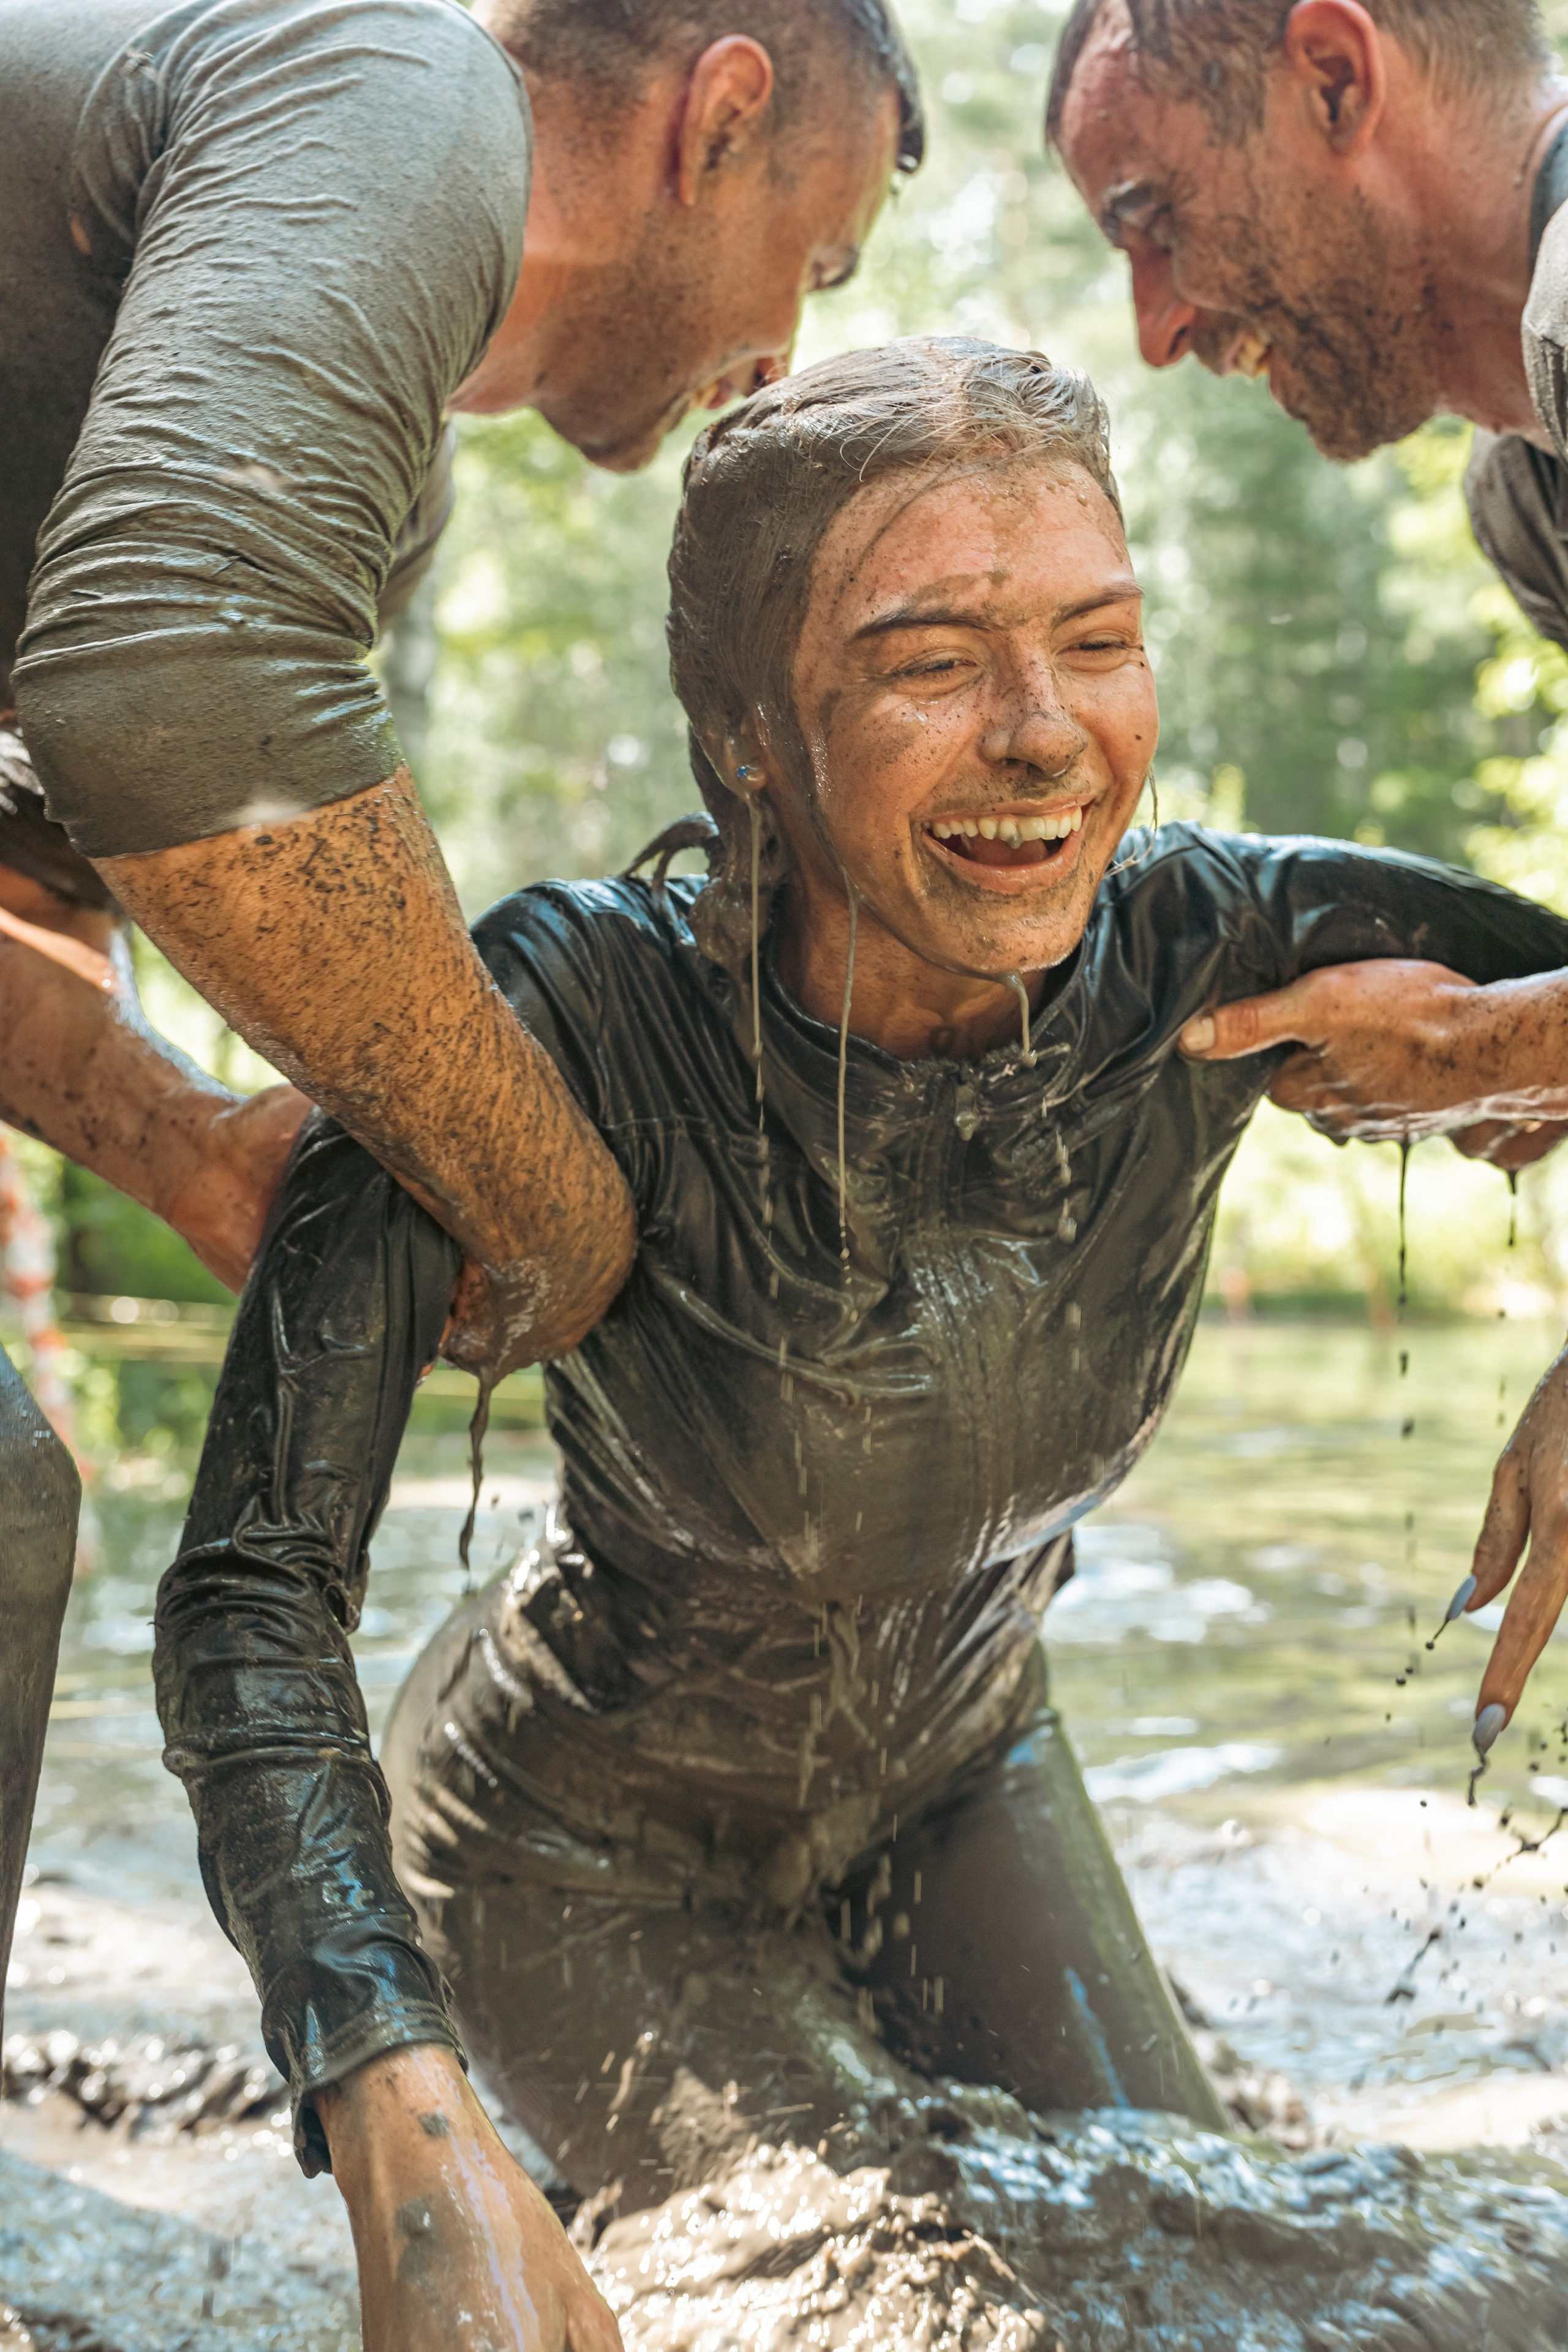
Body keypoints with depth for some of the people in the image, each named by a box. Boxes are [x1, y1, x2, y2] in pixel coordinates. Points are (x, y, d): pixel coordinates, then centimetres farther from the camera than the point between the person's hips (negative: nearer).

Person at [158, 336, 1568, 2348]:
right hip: (585, 1843, -3)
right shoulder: (567, 1018, -35)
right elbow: (255, 1590, -38)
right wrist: (413, 2147, -51)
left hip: (954, 1769, 4)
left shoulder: (1214, 957, -25)